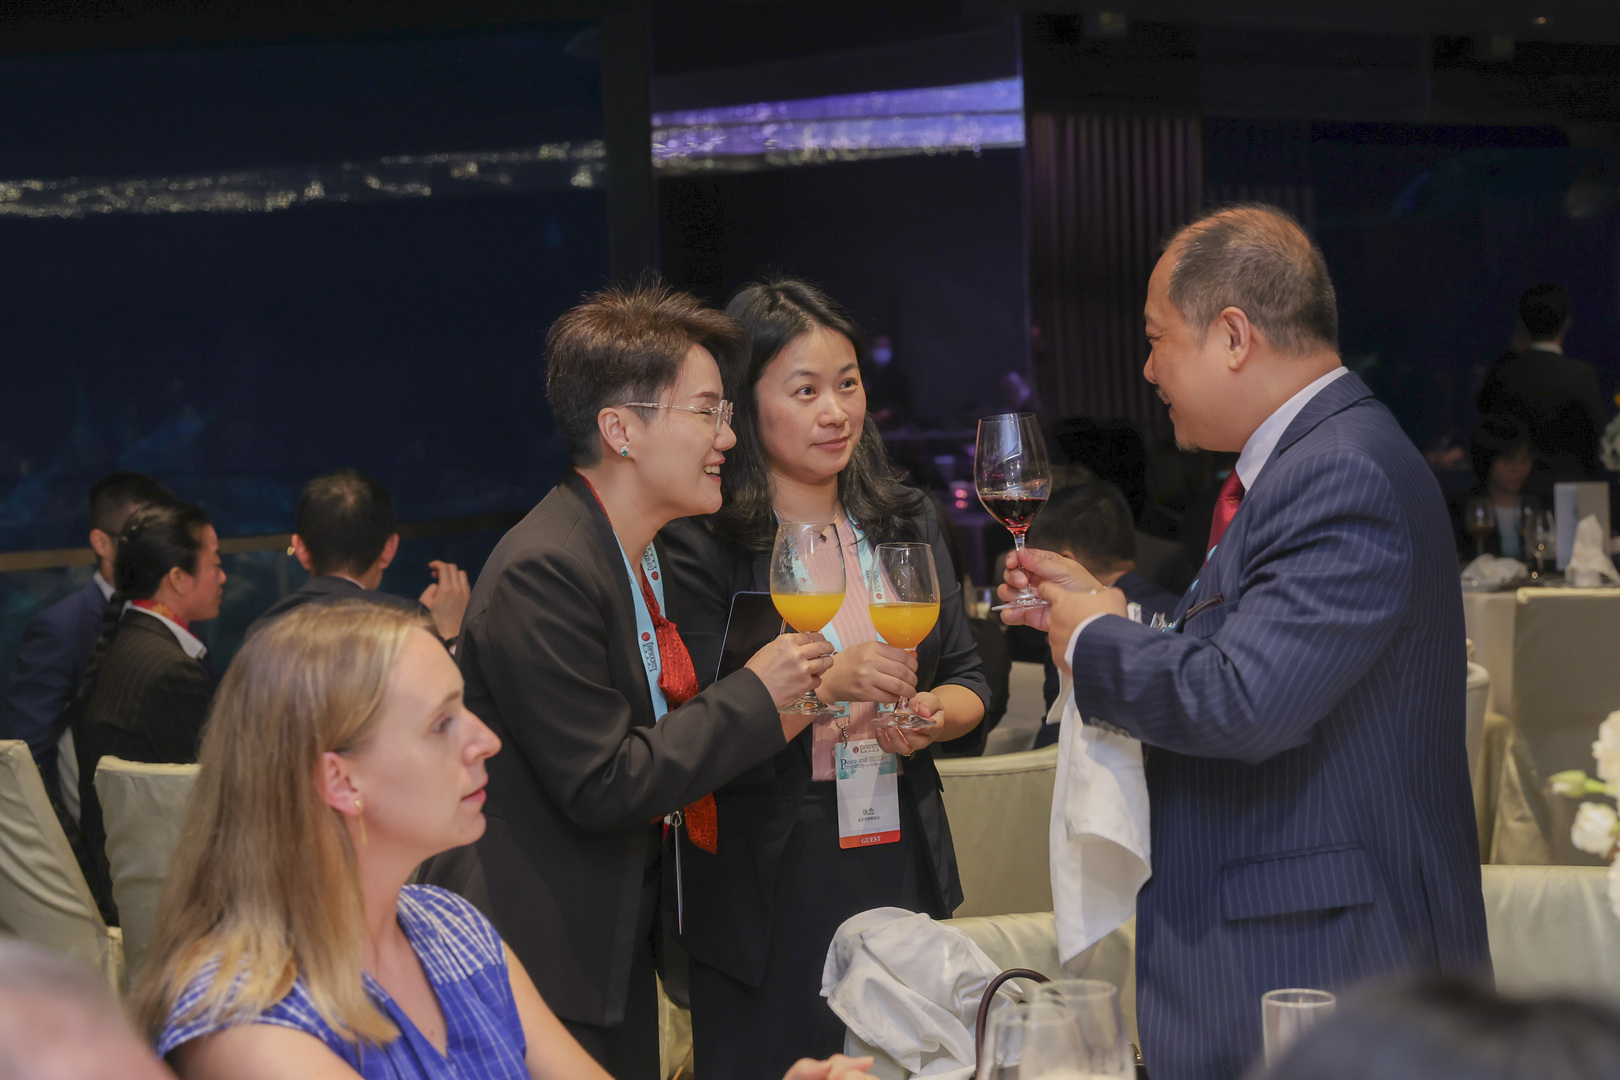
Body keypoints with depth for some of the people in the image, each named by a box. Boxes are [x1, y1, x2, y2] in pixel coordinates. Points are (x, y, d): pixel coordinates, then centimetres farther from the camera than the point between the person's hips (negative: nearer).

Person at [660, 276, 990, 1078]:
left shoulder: (905, 523, 10)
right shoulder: (702, 544, -8)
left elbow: (968, 682, 14)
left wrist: (933, 713, -8)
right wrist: (825, 686, -24)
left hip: (901, 858, 5)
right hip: (765, 884, -5)